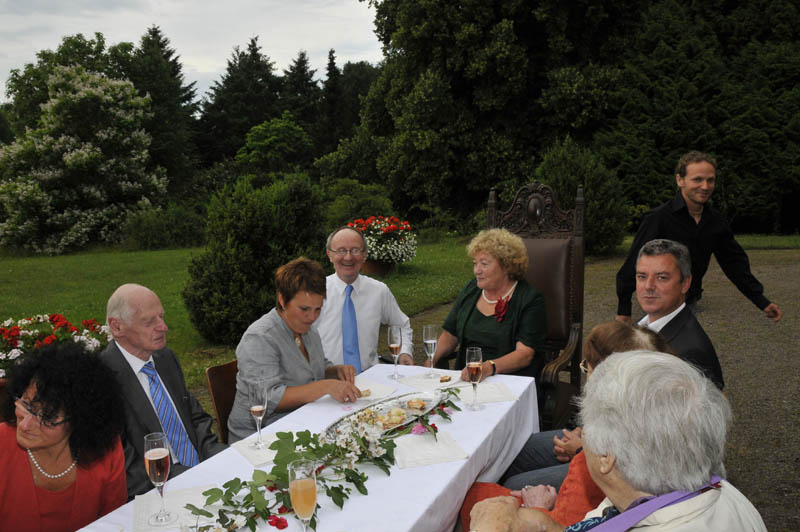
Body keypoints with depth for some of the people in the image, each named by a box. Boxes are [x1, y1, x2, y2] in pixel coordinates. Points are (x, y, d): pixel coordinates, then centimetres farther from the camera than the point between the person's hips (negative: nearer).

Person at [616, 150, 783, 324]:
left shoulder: (715, 220, 2)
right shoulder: (658, 218, -18)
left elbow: (734, 262, 10)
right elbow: (634, 263, -16)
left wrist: (762, 302, 6)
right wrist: (624, 310, -16)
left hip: (690, 303, 7)